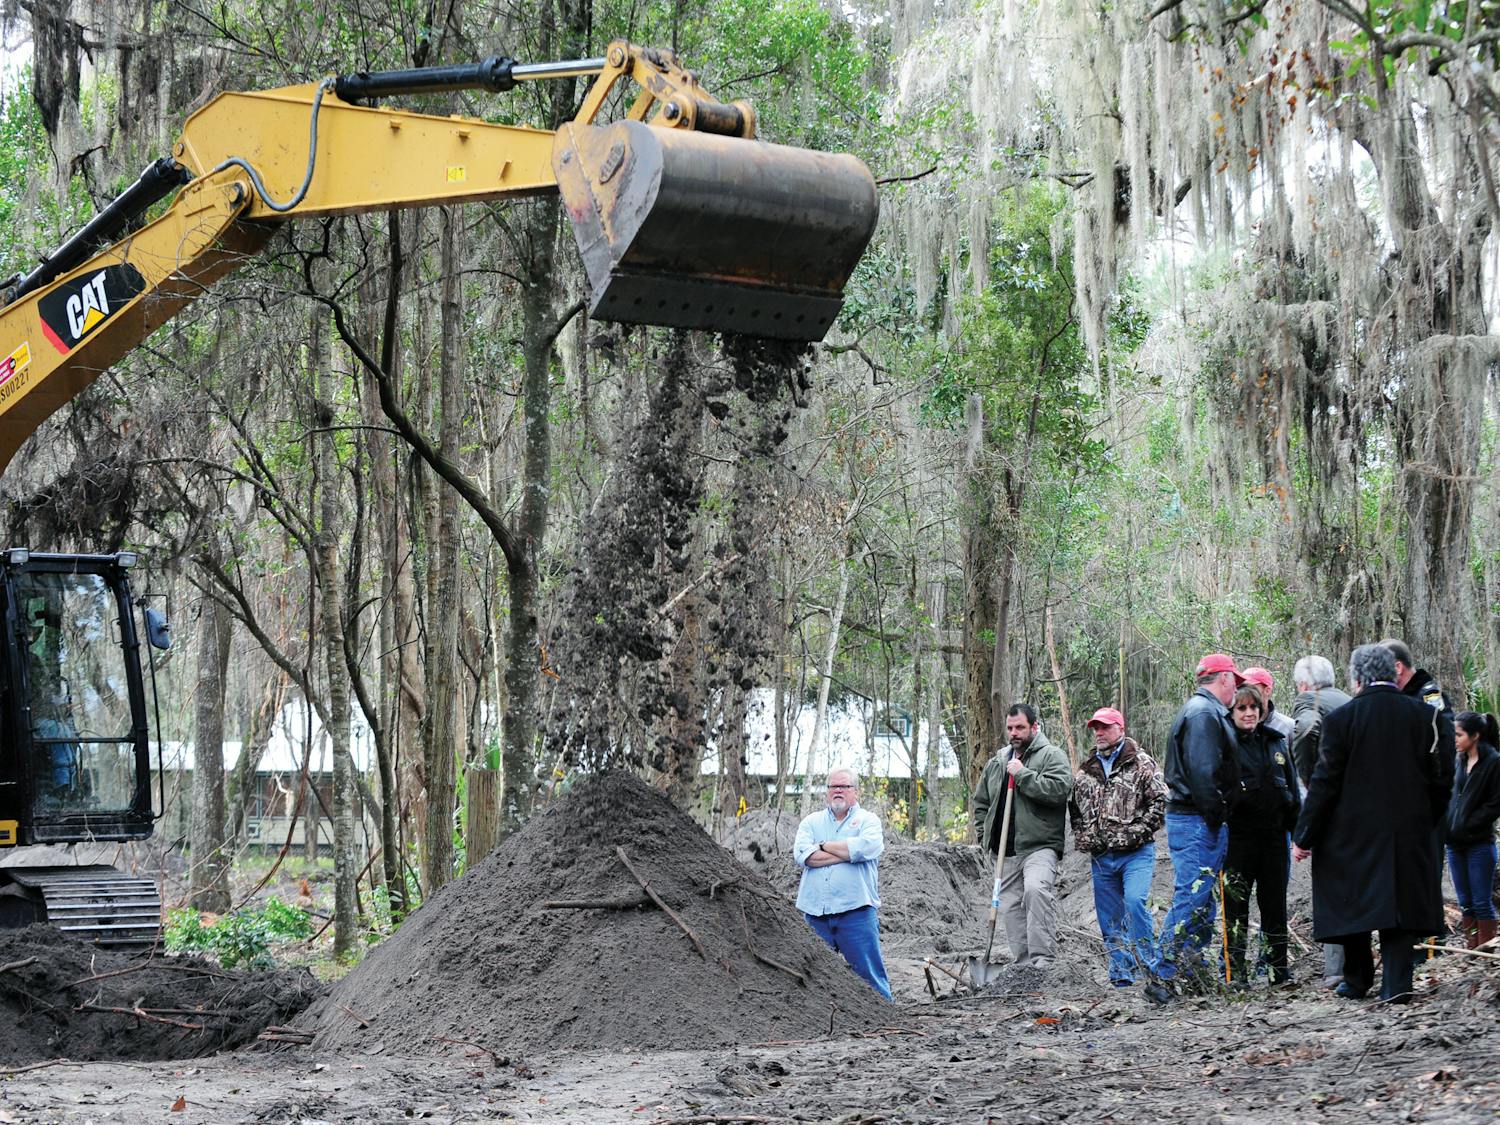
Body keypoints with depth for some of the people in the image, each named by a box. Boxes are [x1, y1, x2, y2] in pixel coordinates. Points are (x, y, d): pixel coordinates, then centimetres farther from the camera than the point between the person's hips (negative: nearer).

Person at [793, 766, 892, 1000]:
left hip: (855, 912, -3)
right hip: (815, 914, 3)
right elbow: (802, 855, -5)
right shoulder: (811, 821, 15)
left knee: (870, 976, -4)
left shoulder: (868, 820, 8)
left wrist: (822, 846, -5)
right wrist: (848, 852, -8)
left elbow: (866, 847, -15)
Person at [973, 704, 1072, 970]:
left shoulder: (1052, 756, 1)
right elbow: (980, 802, 29)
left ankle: (1043, 960, -30)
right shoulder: (996, 764, 20)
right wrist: (985, 835, 16)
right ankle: (1024, 964, 13)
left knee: (1036, 890, -29)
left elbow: (1060, 789, -17)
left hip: (1039, 845, -7)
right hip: (1006, 850, 7)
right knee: (1011, 906, 6)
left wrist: (1023, 775, -15)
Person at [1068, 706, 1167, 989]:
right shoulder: (1085, 770, 15)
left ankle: (1149, 965, -15)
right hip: (1100, 857, 6)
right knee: (1110, 918, 7)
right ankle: (1122, 975, 14)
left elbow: (1160, 801, -8)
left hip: (1135, 853, -6)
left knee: (1134, 902, -24)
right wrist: (1081, 836, 10)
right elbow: (1075, 807, 25)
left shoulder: (1140, 763, -2)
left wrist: (1138, 832, -15)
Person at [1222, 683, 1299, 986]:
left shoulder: (1276, 742, 14)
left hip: (1273, 834, 5)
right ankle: (1234, 970, 4)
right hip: (1239, 835, -5)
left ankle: (1280, 968, 15)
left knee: (1275, 904, 9)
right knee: (1236, 904, -1)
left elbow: (1292, 788, 18)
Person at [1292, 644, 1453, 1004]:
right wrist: (1428, 821, 18)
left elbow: (1325, 783, -8)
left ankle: (1357, 981, 19)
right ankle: (1396, 983, -2)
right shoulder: (1424, 715, -1)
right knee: (1400, 903, 6)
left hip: (1353, 832, -2)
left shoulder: (1341, 718, -10)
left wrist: (1303, 837, -2)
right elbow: (1442, 776, 4)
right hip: (1410, 832, 2)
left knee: (1353, 903, 11)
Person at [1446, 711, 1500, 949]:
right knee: (1465, 902, 9)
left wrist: (1465, 826, -14)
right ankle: (1471, 951, 14)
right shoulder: (1460, 761, 11)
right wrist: (1447, 826, 2)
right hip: (1455, 843, 7)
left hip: (1479, 843, -6)